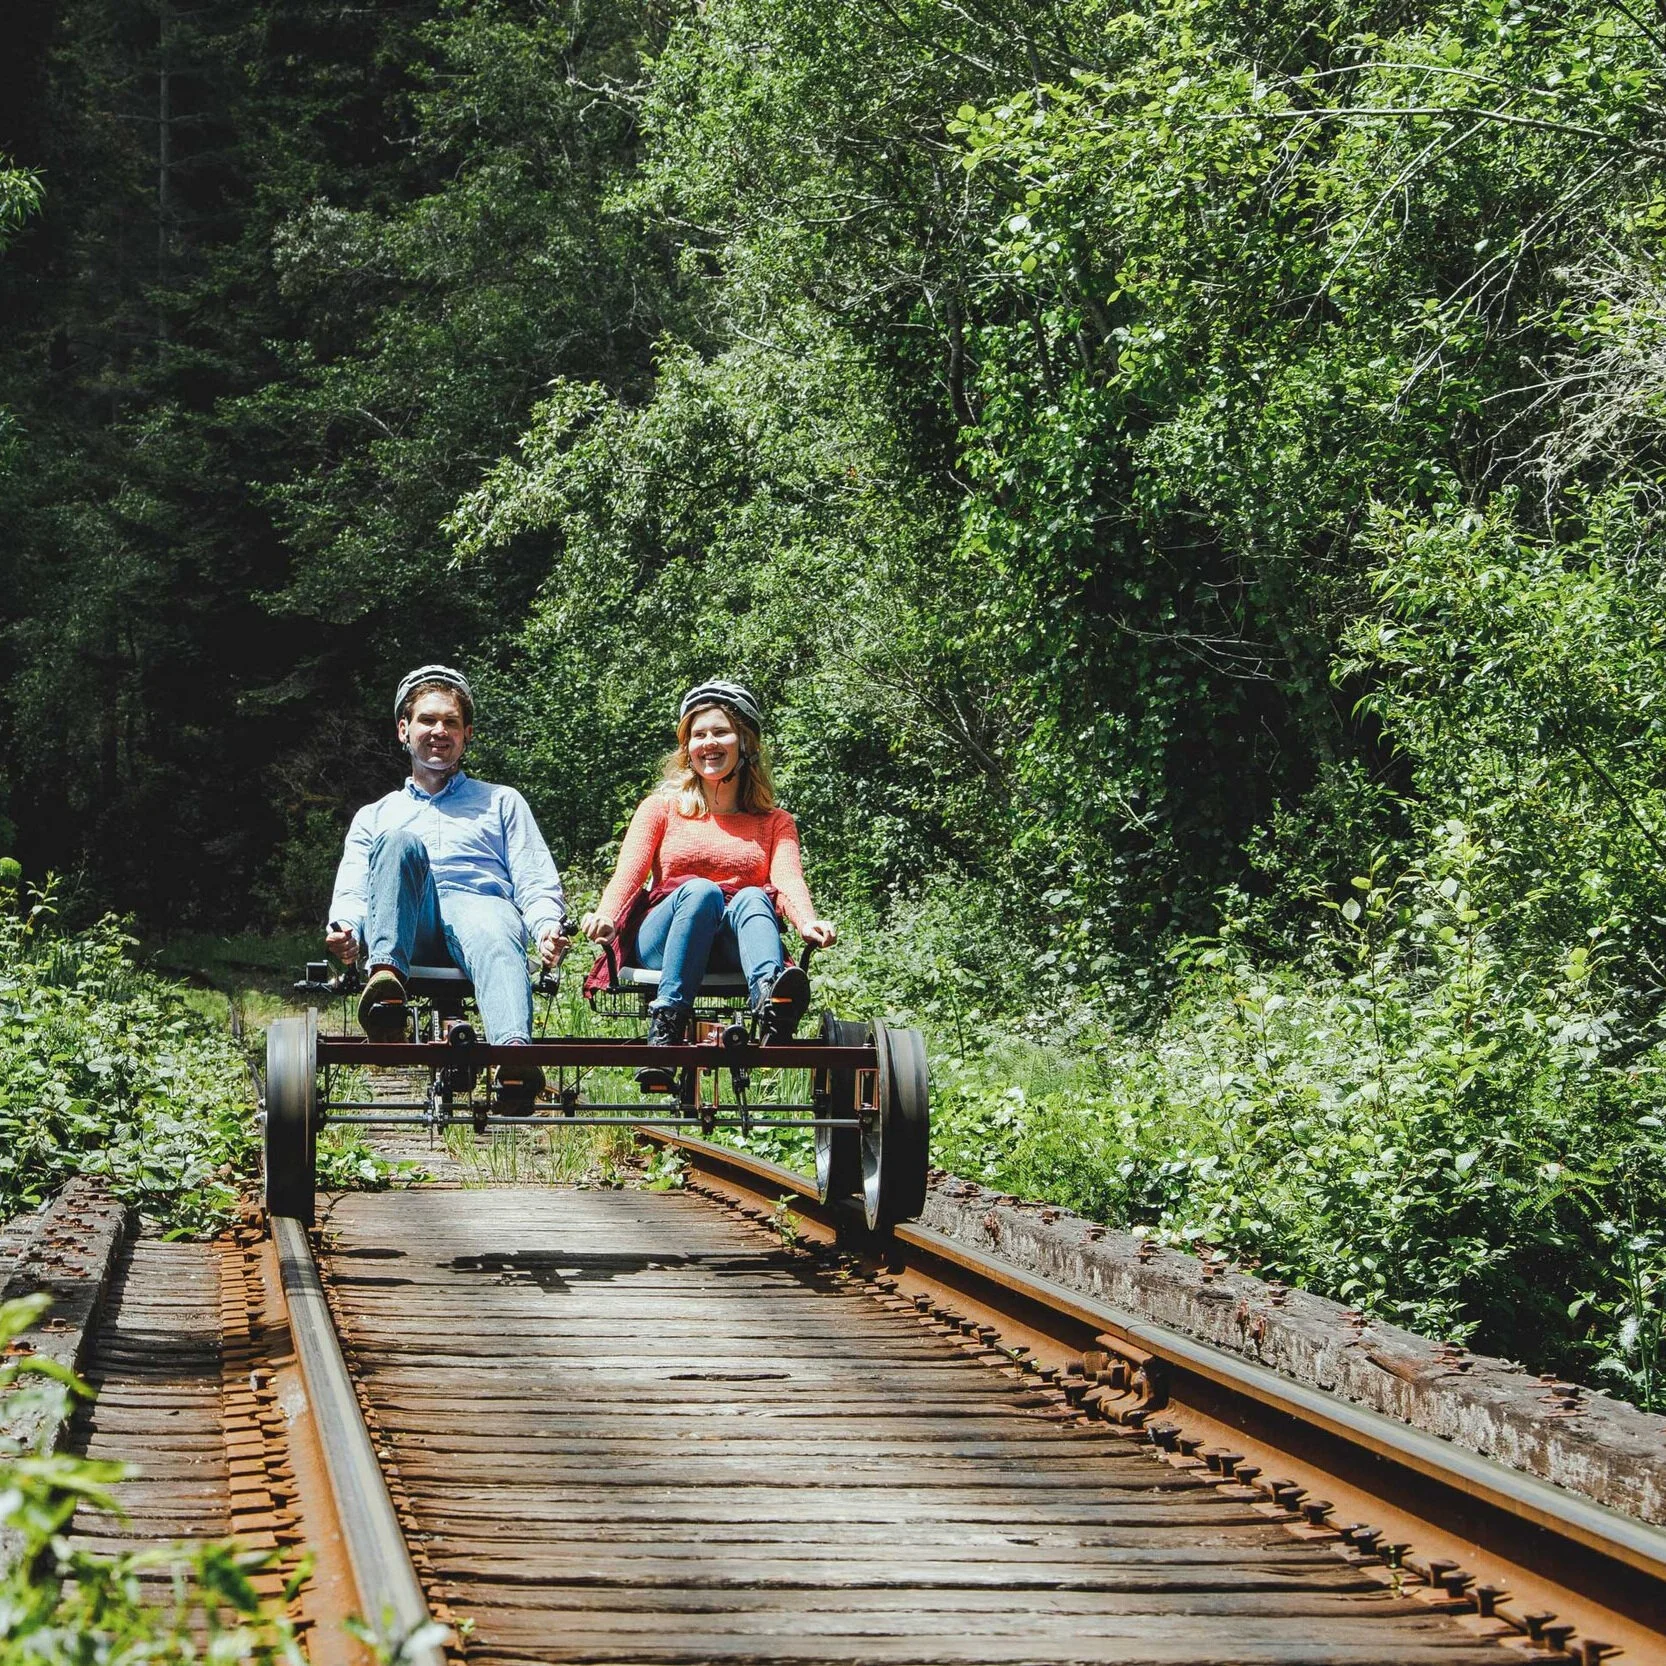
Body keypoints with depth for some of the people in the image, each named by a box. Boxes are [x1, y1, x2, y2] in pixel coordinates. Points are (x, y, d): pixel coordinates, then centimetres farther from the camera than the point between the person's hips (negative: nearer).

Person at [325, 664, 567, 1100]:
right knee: (400, 841, -32)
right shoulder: (375, 817, 34)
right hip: (407, 930, 1)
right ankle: (385, 976, -55)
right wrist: (346, 929, -7)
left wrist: (548, 926, -7)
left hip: (481, 905, -1)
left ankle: (514, 1051, -71)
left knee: (495, 941, -40)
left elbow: (536, 883, 17)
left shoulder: (502, 802, 31)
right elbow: (351, 892, 19)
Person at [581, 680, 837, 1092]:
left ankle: (772, 1003, -67)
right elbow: (629, 870, 0)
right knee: (700, 890, -33)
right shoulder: (661, 808, 18)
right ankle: (664, 1031, -49)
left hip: (736, 949, 0)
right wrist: (604, 917, -23)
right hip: (660, 942, 0)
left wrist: (808, 922, -27)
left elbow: (788, 878, -2)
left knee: (752, 897, -33)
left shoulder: (774, 823, 19)